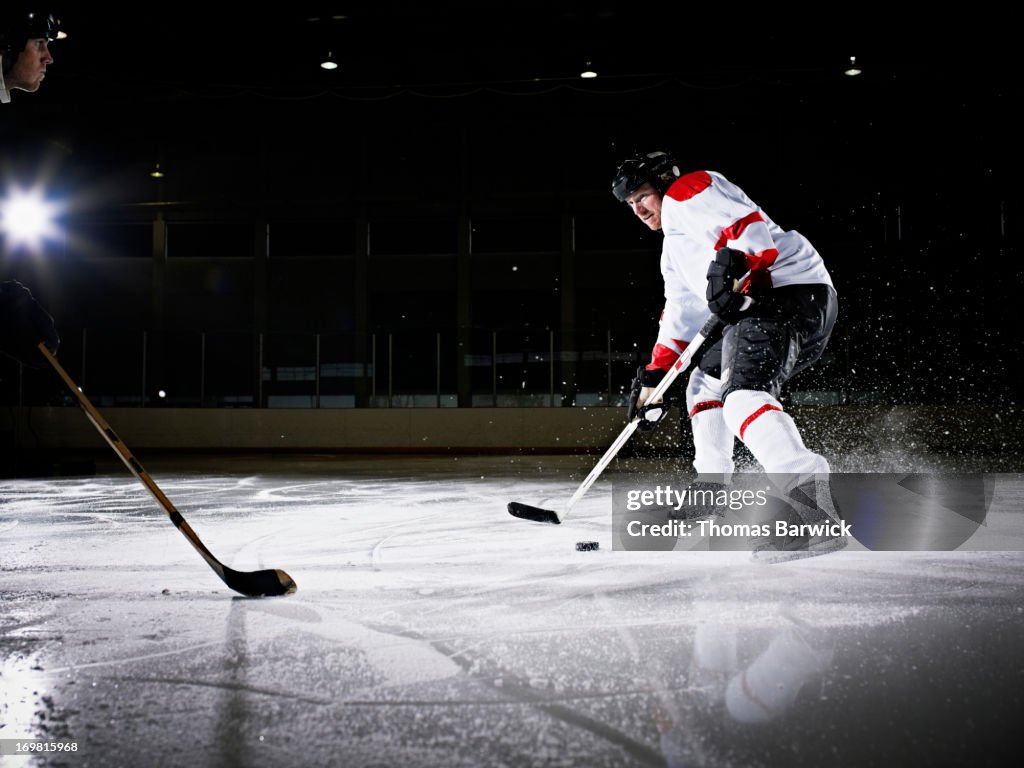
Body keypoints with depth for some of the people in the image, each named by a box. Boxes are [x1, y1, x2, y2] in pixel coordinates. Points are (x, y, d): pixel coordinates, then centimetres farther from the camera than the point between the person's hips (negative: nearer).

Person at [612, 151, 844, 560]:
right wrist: (654, 376, 31)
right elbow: (681, 313, 35)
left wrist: (730, 265, -33)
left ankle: (813, 507, -44)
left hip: (791, 289, -11)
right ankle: (710, 490, 32)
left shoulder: (688, 190, 1)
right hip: (760, 304, 11)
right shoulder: (674, 248, 32)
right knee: (707, 377, 27)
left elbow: (749, 224, -16)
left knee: (743, 395, -28)